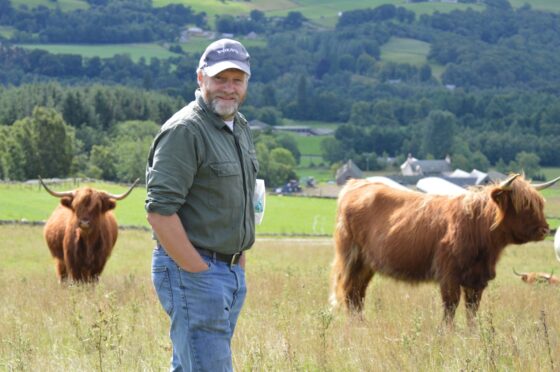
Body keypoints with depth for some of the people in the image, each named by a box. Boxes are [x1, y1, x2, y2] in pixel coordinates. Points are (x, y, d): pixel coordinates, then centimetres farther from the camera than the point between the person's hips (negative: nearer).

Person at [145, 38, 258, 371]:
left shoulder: (241, 129, 14)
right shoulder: (184, 131, -14)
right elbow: (160, 211, -21)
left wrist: (240, 263, 14)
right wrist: (199, 272, -18)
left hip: (232, 272, 9)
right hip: (191, 269, -9)